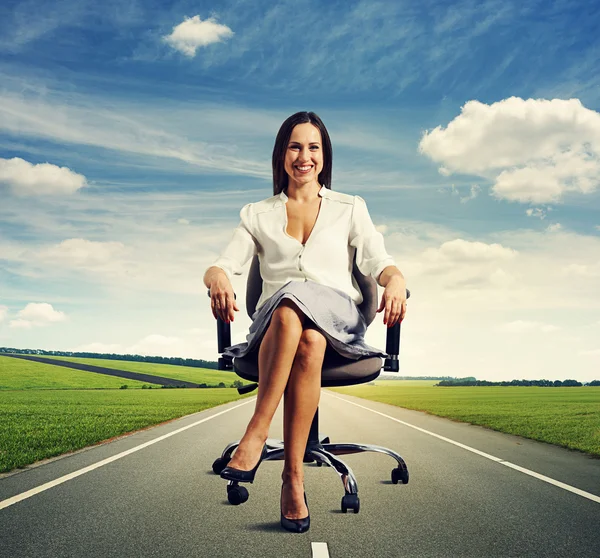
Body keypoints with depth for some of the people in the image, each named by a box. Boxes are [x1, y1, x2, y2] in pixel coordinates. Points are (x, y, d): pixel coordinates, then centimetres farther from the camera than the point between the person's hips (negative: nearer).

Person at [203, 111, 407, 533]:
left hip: (338, 319, 0)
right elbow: (223, 265, 7)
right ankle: (294, 475, -39)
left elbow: (379, 262, 5)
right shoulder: (257, 215, 21)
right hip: (276, 320, 0)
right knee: (298, 325, -39)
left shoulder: (350, 208, 20)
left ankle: (256, 435, -34)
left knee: (310, 340, -39)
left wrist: (396, 280, -21)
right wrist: (218, 278, -20)